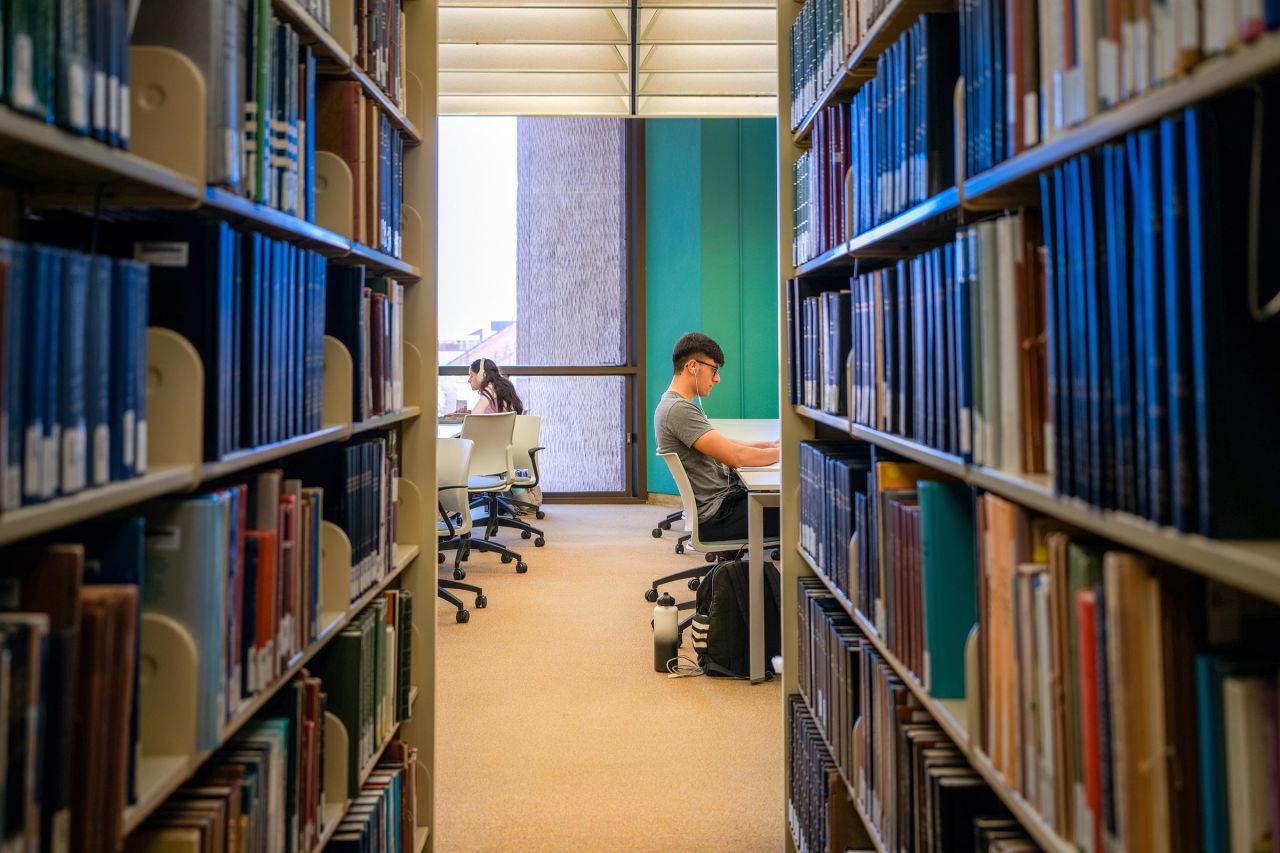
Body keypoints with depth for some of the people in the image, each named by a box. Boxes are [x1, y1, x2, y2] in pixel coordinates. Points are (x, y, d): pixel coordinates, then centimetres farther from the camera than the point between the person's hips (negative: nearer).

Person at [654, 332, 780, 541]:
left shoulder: (676, 405, 14)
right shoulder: (679, 409, -20)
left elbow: (724, 444, 20)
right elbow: (735, 457, -24)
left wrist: (769, 445, 8)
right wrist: (783, 452, -10)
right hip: (717, 513, -10)